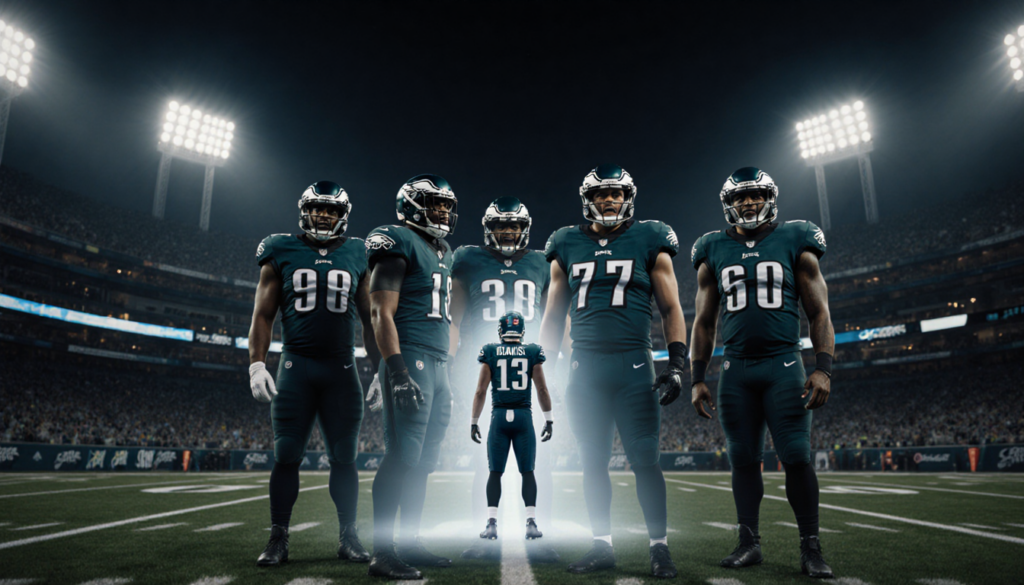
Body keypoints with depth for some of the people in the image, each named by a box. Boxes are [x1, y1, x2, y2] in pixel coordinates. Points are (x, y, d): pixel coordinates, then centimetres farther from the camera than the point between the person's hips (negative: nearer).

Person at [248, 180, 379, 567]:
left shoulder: (357, 257, 8)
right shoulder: (282, 254, 6)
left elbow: (370, 319, 11)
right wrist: (256, 364, -4)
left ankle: (348, 537, 15)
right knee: (286, 456, 2)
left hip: (342, 368, 1)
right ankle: (278, 539, 14)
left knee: (344, 458, 4)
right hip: (296, 366, -1)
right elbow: (263, 314, 6)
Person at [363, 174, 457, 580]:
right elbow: (382, 314, -13)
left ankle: (410, 544, 20)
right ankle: (382, 553, 0)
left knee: (424, 461, 10)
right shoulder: (399, 243, -5)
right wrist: (397, 371, -22)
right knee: (402, 457, -9)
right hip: (410, 359, -9)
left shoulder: (443, 254, 22)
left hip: (438, 364, 9)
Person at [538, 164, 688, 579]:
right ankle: (602, 546, 20)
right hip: (584, 368, 3)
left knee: (644, 460, -2)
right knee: (593, 462, 8)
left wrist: (677, 364, -5)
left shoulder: (649, 242, 5)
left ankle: (659, 547, 13)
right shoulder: (567, 247, 11)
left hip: (633, 365, -2)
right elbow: (553, 315, 16)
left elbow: (671, 309, 5)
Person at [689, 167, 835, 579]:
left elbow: (819, 313, 4)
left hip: (784, 364, -2)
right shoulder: (714, 252, 10)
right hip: (736, 369, 2)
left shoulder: (795, 244, 5)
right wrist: (698, 379, 7)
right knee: (743, 459, 6)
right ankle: (749, 543, 17)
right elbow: (704, 322, 12)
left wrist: (823, 369, -8)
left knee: (796, 457, -4)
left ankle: (811, 548, 11)